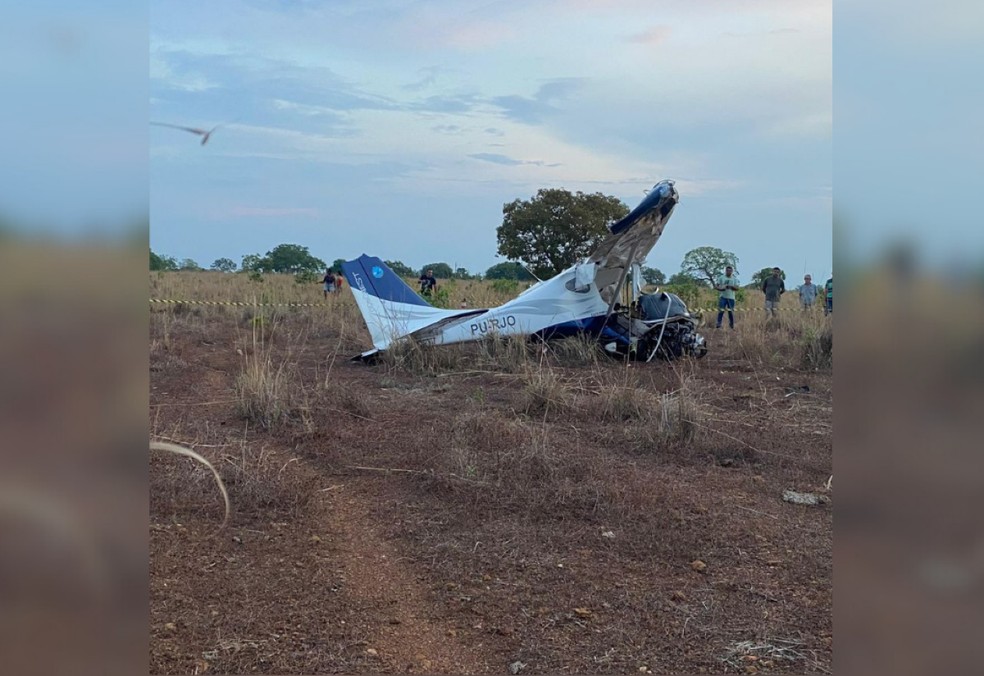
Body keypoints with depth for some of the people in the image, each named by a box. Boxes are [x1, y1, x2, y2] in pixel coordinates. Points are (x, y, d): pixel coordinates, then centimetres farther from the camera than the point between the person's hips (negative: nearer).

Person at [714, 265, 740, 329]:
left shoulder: (735, 279, 6)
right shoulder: (721, 277, 3)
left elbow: (737, 288, -1)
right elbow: (716, 286, 1)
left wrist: (730, 286, -19)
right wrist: (720, 288, -19)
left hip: (731, 298, 1)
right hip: (723, 297, -1)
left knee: (731, 312, 4)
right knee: (721, 311, -11)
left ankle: (732, 325, 16)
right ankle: (718, 324, -8)